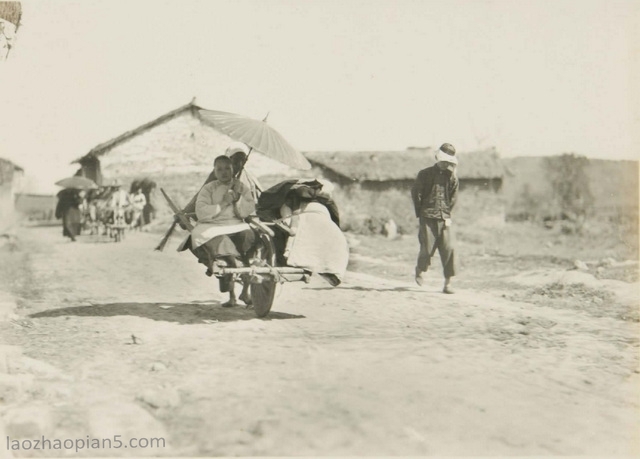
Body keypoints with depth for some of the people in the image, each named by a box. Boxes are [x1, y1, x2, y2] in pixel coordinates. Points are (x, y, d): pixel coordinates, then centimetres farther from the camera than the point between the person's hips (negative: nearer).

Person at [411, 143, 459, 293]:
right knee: (427, 249, -3)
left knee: (448, 248, -8)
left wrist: (447, 214, 6)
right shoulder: (425, 174, 3)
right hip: (428, 218, -2)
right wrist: (420, 213, 5)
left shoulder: (451, 177, 9)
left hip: (444, 218, 2)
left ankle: (448, 283, -4)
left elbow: (453, 197, 13)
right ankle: (419, 271, 28)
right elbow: (415, 193, 5)